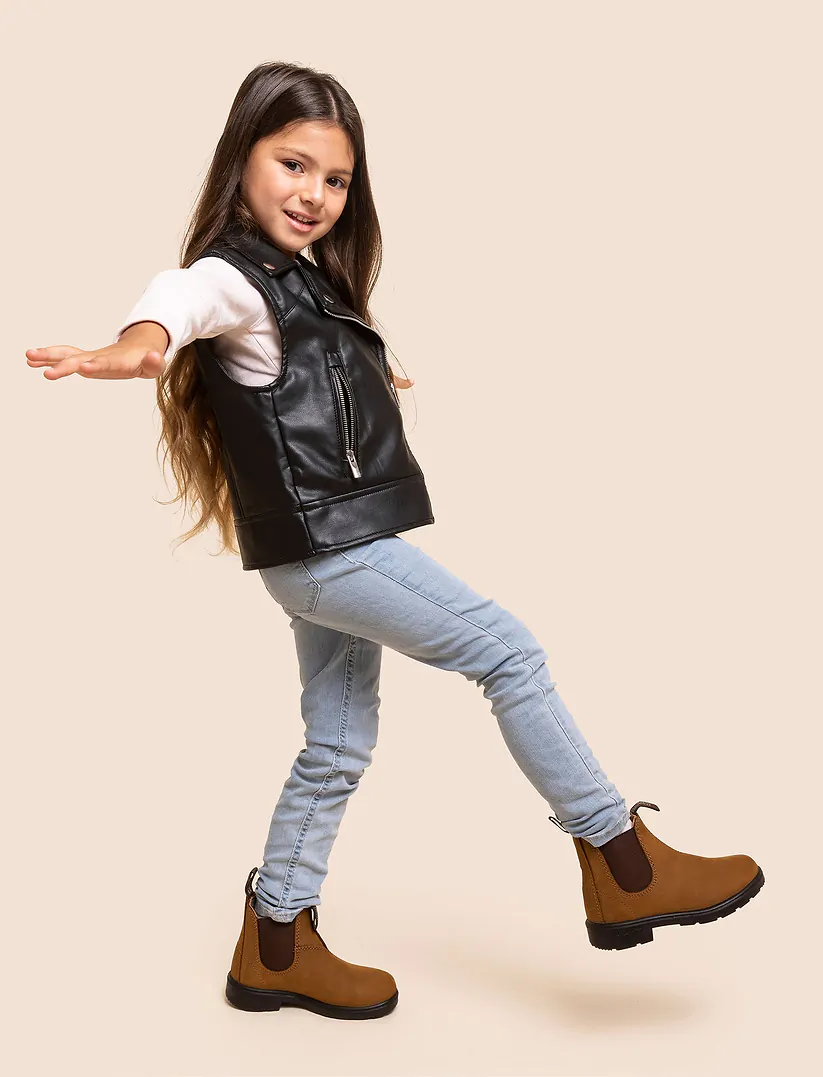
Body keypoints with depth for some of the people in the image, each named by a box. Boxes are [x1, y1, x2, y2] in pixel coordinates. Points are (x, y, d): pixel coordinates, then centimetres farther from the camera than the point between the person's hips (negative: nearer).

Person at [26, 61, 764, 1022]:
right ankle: (622, 867, 4)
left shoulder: (301, 281, 15)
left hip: (331, 550, 10)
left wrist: (365, 382, 54)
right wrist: (140, 342, -60)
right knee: (510, 653, -6)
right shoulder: (234, 278, -13)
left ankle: (276, 947, 25)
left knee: (338, 746, 14)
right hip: (324, 546, -10)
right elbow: (185, 296, -37)